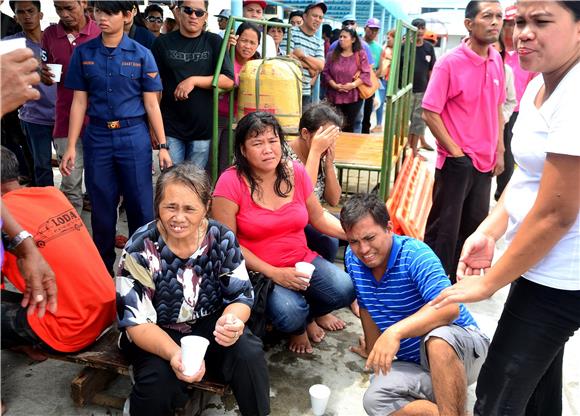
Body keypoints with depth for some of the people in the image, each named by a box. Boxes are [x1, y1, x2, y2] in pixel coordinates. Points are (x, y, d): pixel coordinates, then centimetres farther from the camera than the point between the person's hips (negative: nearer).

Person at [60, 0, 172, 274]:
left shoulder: (141, 54, -1)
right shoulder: (83, 53, 4)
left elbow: (151, 104, 0)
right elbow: (79, 102, 4)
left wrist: (163, 146, -3)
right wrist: (71, 146, 1)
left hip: (133, 136, -1)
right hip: (98, 136, 2)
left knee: (140, 206, 3)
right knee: (102, 208, 9)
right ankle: (103, 268, 26)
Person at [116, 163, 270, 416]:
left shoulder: (222, 239, -12)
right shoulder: (140, 249, -18)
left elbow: (242, 297, -8)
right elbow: (136, 322, -19)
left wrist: (231, 320, -34)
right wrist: (173, 353, -39)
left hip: (209, 325, 2)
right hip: (155, 335, -2)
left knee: (250, 354, -24)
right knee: (158, 377, -31)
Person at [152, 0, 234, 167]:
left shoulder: (214, 42, 3)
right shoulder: (163, 43, 3)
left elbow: (229, 80, -6)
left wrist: (194, 80, -16)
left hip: (203, 128, 0)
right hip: (170, 127, 0)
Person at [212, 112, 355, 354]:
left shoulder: (295, 172, 0)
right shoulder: (231, 182, -14)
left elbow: (320, 220, 11)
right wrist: (273, 273, -19)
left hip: (303, 261, 5)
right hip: (258, 271, -4)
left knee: (344, 289, -19)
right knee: (289, 314, -30)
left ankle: (307, 315, 16)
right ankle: (297, 327, 12)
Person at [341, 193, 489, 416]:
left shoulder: (415, 254, -21)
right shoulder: (352, 258, -3)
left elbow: (449, 307, -35)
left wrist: (395, 332, -45)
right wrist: (375, 351, 19)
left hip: (459, 348, -5)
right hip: (414, 362, 5)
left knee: (438, 338, -41)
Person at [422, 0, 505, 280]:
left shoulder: (497, 60, 5)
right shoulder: (449, 63, -14)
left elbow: (497, 108, 14)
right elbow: (429, 112, -14)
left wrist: (499, 151, 10)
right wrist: (455, 152, -13)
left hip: (485, 161, 7)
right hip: (457, 161, -7)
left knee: (475, 224, 17)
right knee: (445, 226, 4)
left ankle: (460, 278, 35)